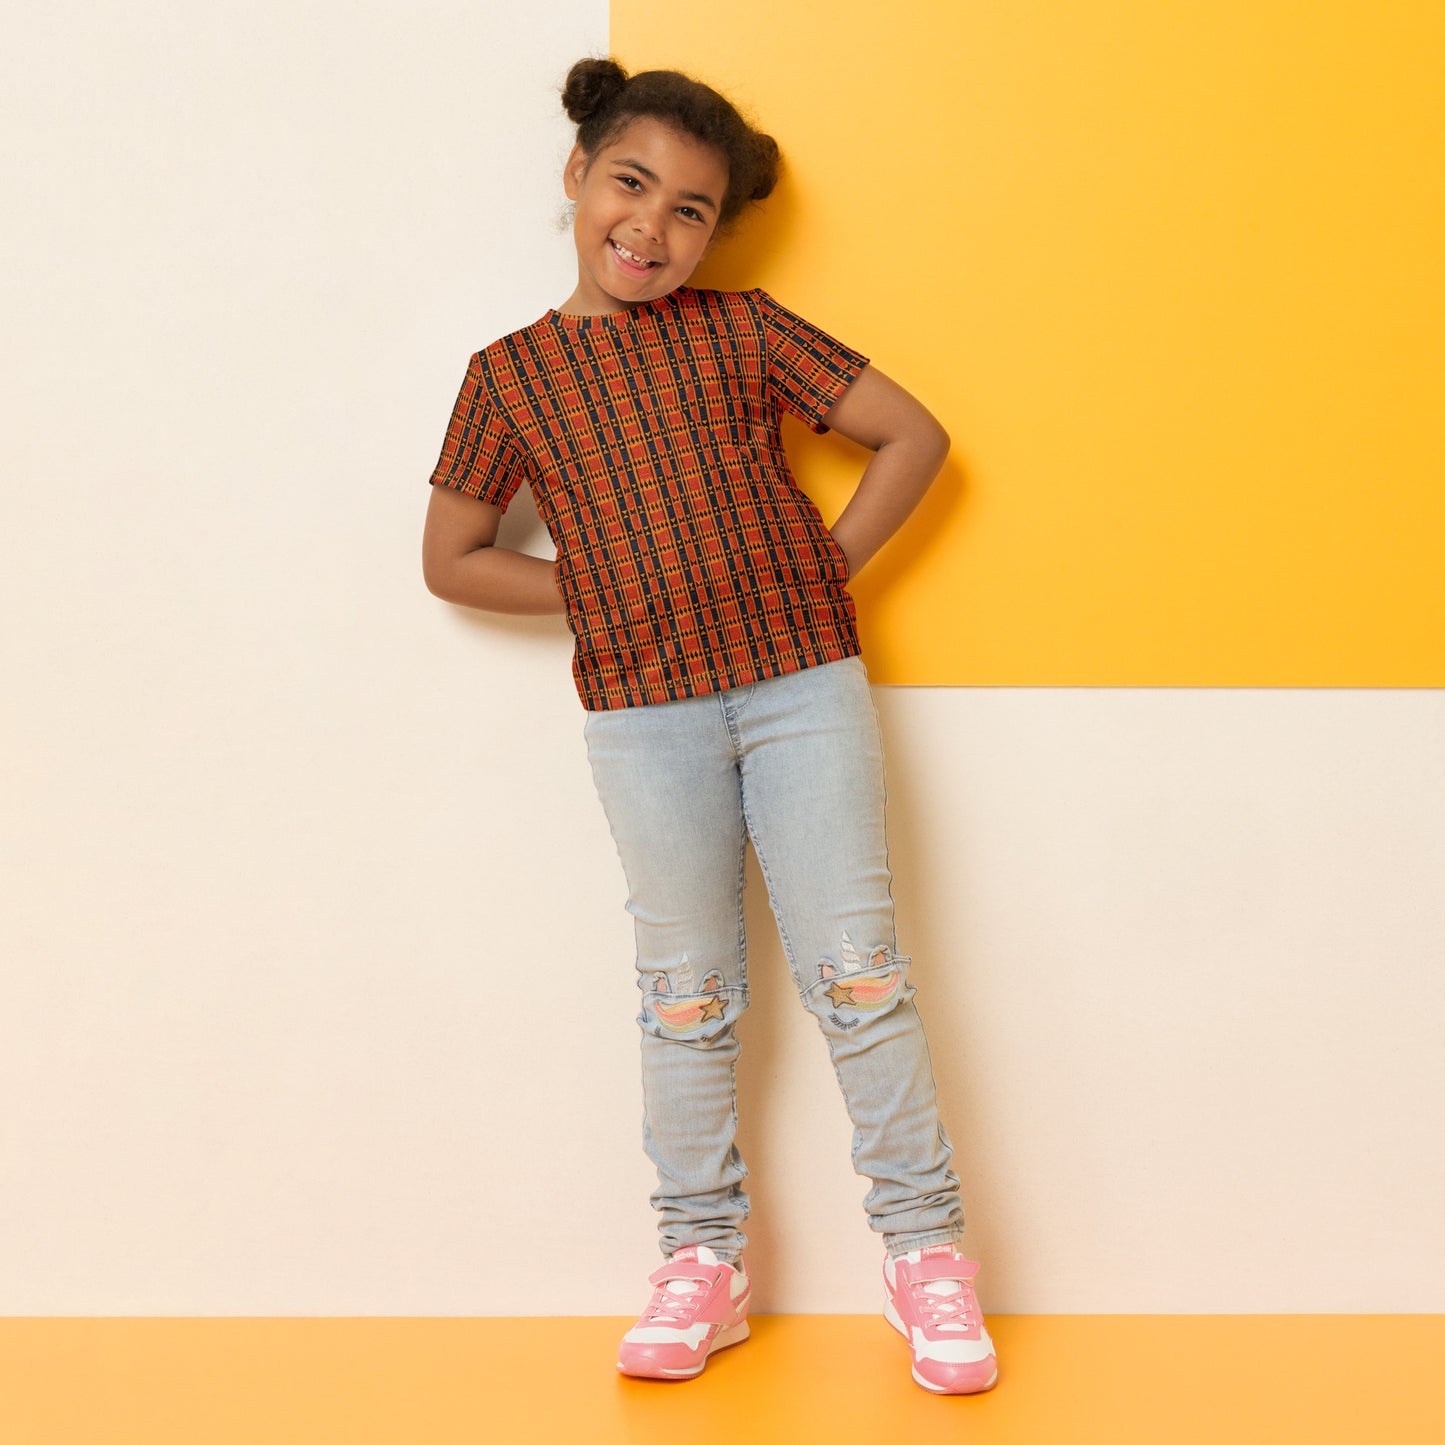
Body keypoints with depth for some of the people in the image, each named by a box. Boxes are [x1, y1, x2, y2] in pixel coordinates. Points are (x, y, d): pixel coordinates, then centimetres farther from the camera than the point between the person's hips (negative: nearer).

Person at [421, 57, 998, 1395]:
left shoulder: (743, 331, 4)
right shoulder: (510, 375, 5)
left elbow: (914, 436, 6)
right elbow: (451, 557, 11)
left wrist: (824, 566, -2)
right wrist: (605, 591, 3)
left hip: (802, 681, -1)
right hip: (641, 712, 1)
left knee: (855, 969, 1)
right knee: (688, 991, 9)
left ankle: (926, 1246, 14)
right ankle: (701, 1258, 23)